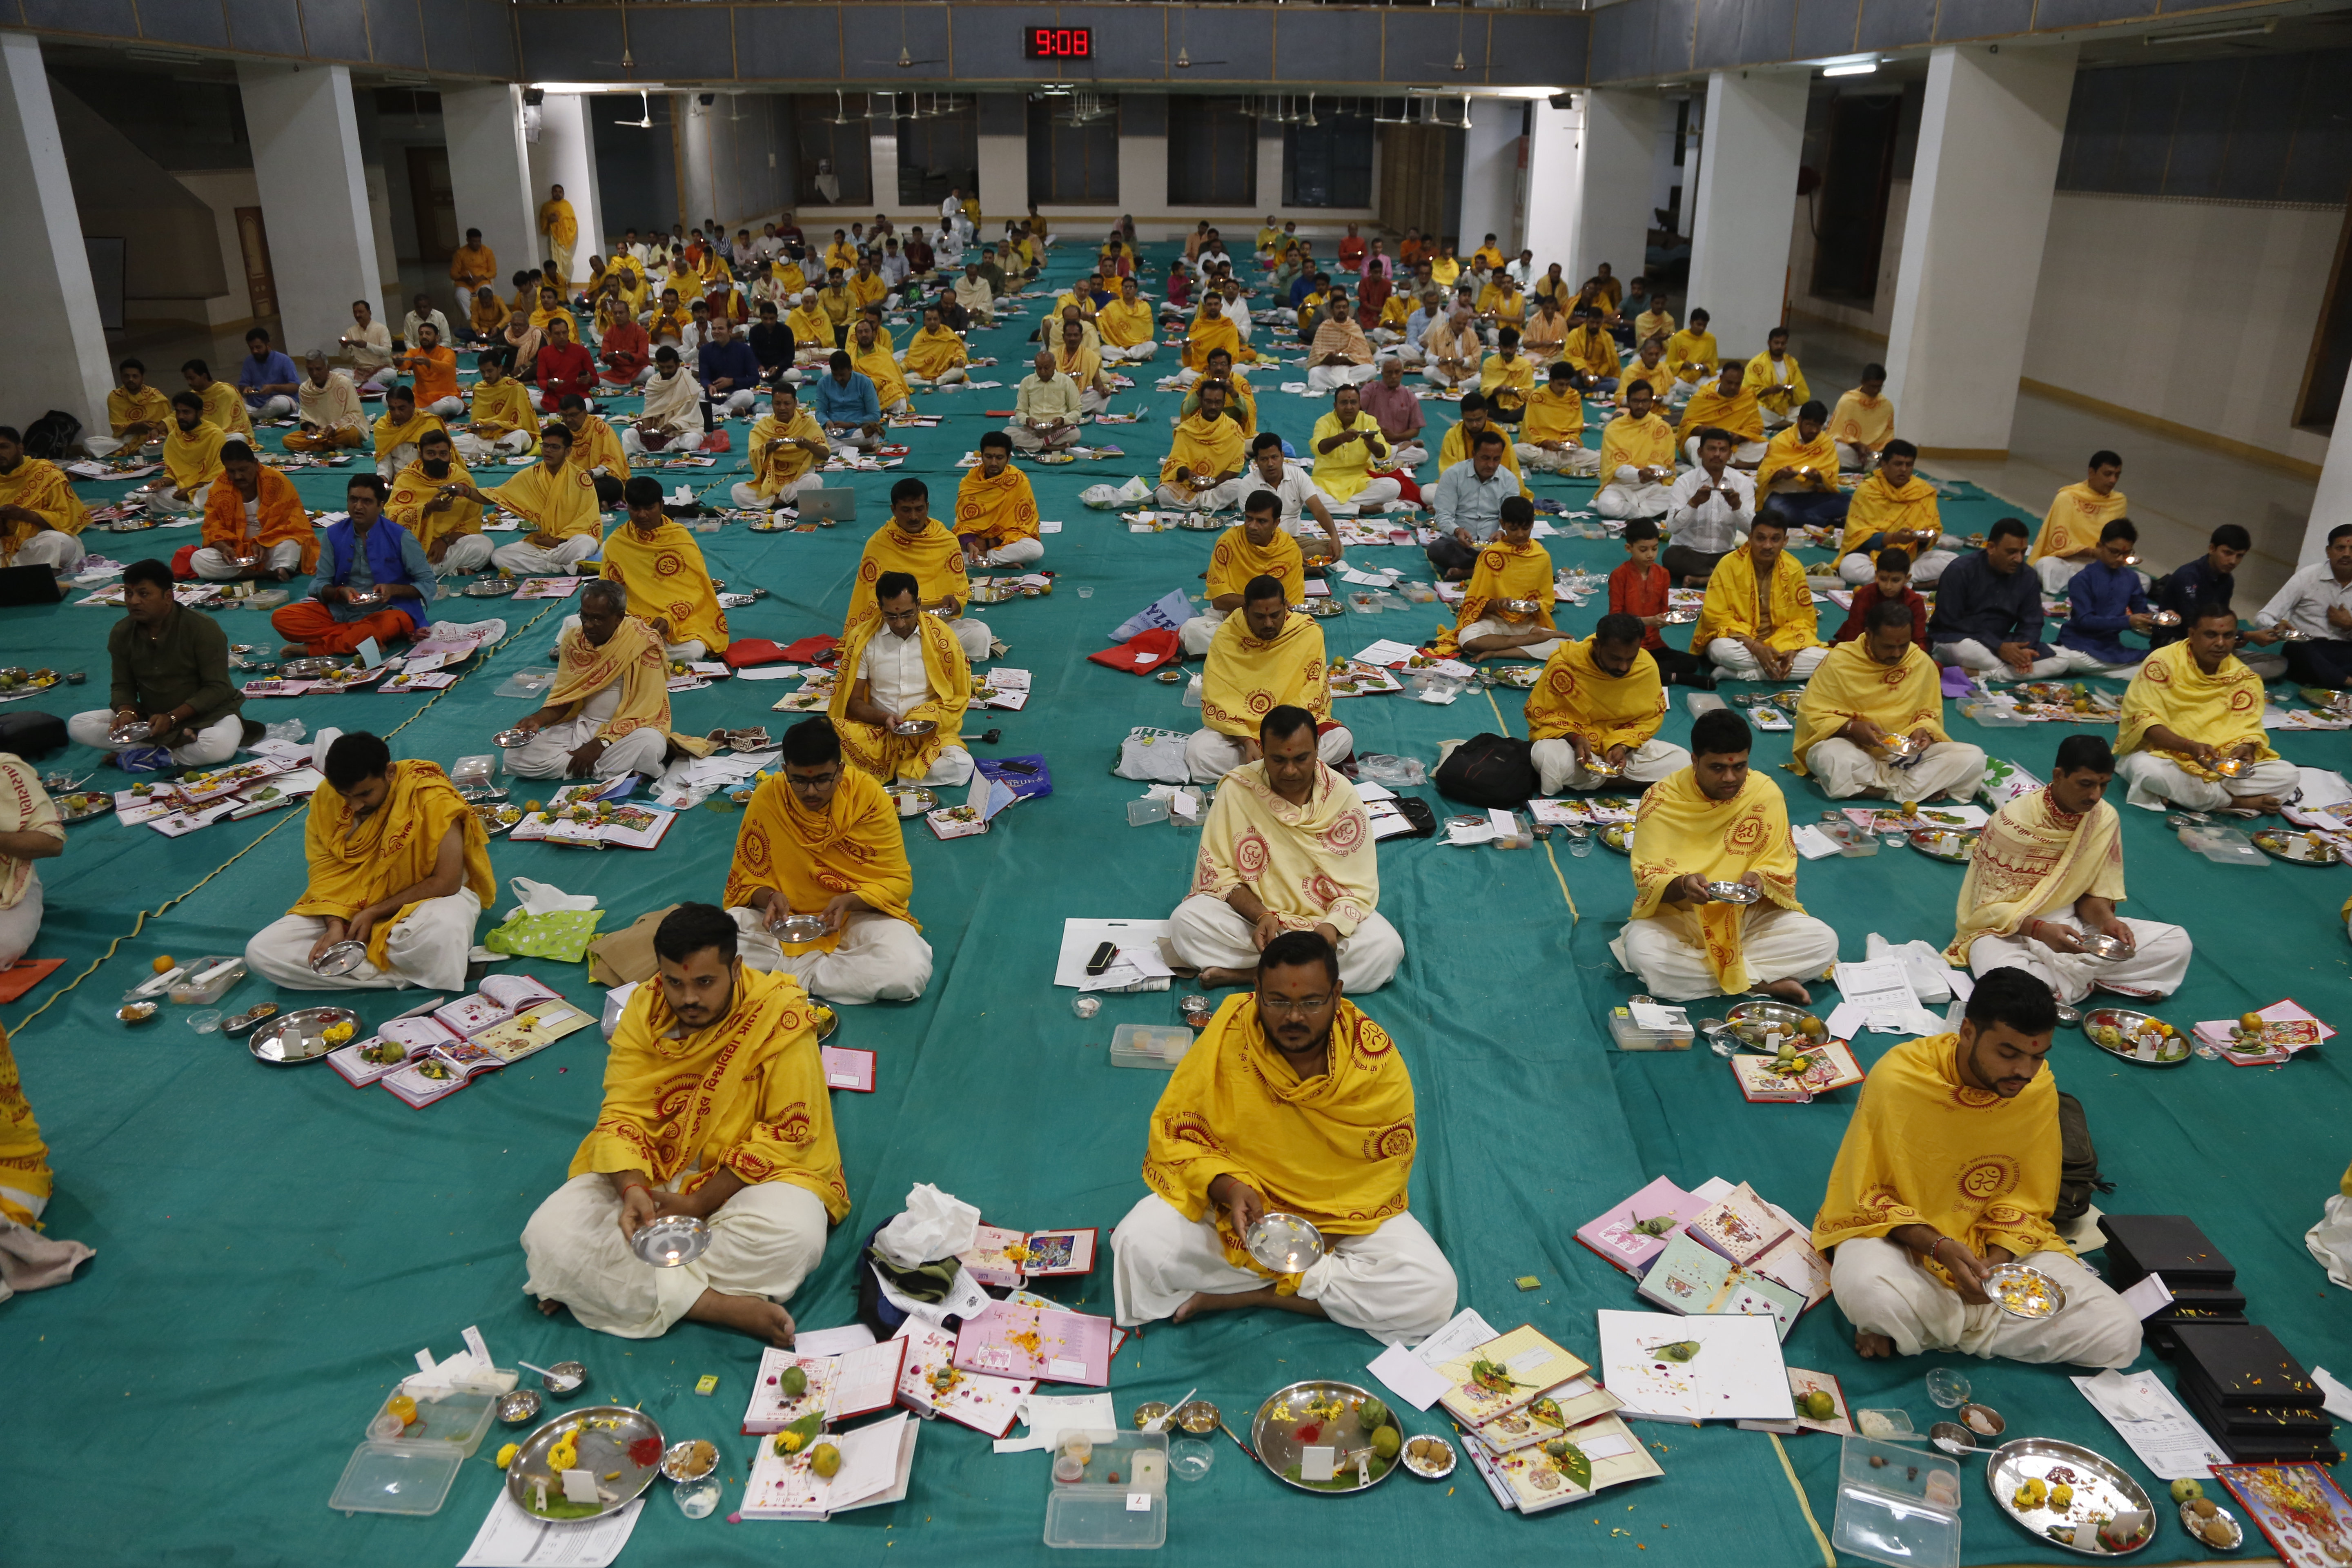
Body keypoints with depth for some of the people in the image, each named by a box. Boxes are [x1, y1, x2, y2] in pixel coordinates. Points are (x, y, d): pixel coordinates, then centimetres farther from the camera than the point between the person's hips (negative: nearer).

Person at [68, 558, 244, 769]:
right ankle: (178, 743, -20)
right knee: (77, 725, -13)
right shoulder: (122, 634, 0)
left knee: (220, 746, -39)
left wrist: (172, 718, -24)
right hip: (150, 717, 6)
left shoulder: (203, 629, -15)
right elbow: (123, 686, 6)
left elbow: (217, 688, -15)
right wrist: (126, 712, -17)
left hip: (207, 714, -6)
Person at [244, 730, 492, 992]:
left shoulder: (431, 796, -22)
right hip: (350, 905, 6)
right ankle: (405, 973, -21)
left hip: (428, 898, -6)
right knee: (260, 952, -14)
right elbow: (325, 871, -3)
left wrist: (374, 913, -20)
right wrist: (335, 924, -20)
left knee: (442, 929, -42)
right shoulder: (326, 799, -8)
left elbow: (447, 883, -20)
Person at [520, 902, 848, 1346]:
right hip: (650, 1171, 4)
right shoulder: (645, 1010, -4)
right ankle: (719, 1305, -23)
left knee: (794, 1233, -35)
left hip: (749, 1176, -4)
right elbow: (622, 1113, -6)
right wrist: (632, 1189, -26)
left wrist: (699, 1203, -20)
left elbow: (788, 1133, -16)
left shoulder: (781, 1017, -17)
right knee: (549, 1233, -20)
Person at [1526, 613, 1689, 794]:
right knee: (1548, 758, -37)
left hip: (1625, 745, 4)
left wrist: (1623, 746, -18)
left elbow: (1649, 719, 0)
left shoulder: (1647, 667, -11)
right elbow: (1540, 715, -10)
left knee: (1681, 760, -18)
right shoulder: (1564, 665, -19)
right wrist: (1575, 739, -26)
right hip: (1571, 744, -3)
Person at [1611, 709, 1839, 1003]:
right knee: (1641, 953, -33)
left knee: (1824, 942, -20)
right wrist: (1682, 886, -34)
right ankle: (1763, 983, -19)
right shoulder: (1661, 799, -13)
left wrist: (1759, 879, -26)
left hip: (1751, 914, 2)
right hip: (1676, 916, -2)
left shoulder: (1766, 794, -8)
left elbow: (1780, 867, -2)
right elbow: (1648, 879, -12)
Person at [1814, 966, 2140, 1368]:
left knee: (2120, 1336, -12)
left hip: (1998, 1244, 5)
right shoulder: (1897, 1079, -21)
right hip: (1897, 1234, -5)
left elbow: (2026, 1198, 2)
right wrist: (1939, 1248, -27)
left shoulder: (2039, 1090, -9)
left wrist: (1996, 1262, -17)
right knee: (1868, 1290, -39)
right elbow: (1866, 1196, -12)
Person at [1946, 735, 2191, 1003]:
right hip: (2008, 929, -5)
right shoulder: (2013, 821, -18)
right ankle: (2090, 978, -11)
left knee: (2177, 942, -9)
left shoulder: (2105, 818, -3)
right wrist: (2041, 930, -31)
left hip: (2072, 925, 5)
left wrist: (2106, 920, -17)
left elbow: (2094, 893, 5)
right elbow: (1989, 907, -15)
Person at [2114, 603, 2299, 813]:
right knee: (2148, 770, -39)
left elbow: (2247, 730, 0)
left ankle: (2178, 792, -20)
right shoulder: (2163, 663, -12)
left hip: (2220, 763, 4)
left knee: (2287, 775, -14)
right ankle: (2237, 801, -17)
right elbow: (2143, 719, -17)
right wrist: (2190, 747, -32)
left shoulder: (2243, 678, 1)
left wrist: (2246, 749, -26)